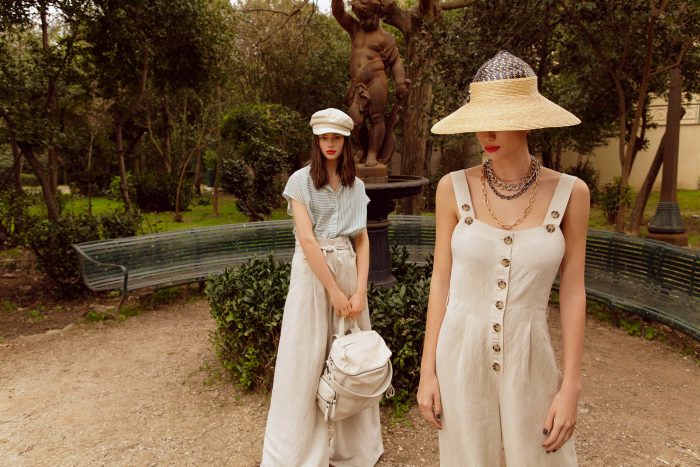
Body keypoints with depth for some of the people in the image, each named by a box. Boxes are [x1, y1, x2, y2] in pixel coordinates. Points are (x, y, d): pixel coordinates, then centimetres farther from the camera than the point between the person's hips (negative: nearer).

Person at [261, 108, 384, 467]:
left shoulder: (355, 185, 9)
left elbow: (362, 240, 6)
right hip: (311, 272, -4)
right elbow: (307, 240, -13)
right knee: (304, 361, 2)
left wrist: (359, 290, -6)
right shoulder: (301, 180, -4)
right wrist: (334, 291, -15)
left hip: (347, 269, 4)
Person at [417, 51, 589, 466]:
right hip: (461, 354, 0)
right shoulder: (454, 188, -7)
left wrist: (571, 386, -4)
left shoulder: (569, 192, -7)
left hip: (529, 359, 0)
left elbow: (572, 291, -2)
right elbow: (441, 281, -3)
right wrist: (428, 370, -3)